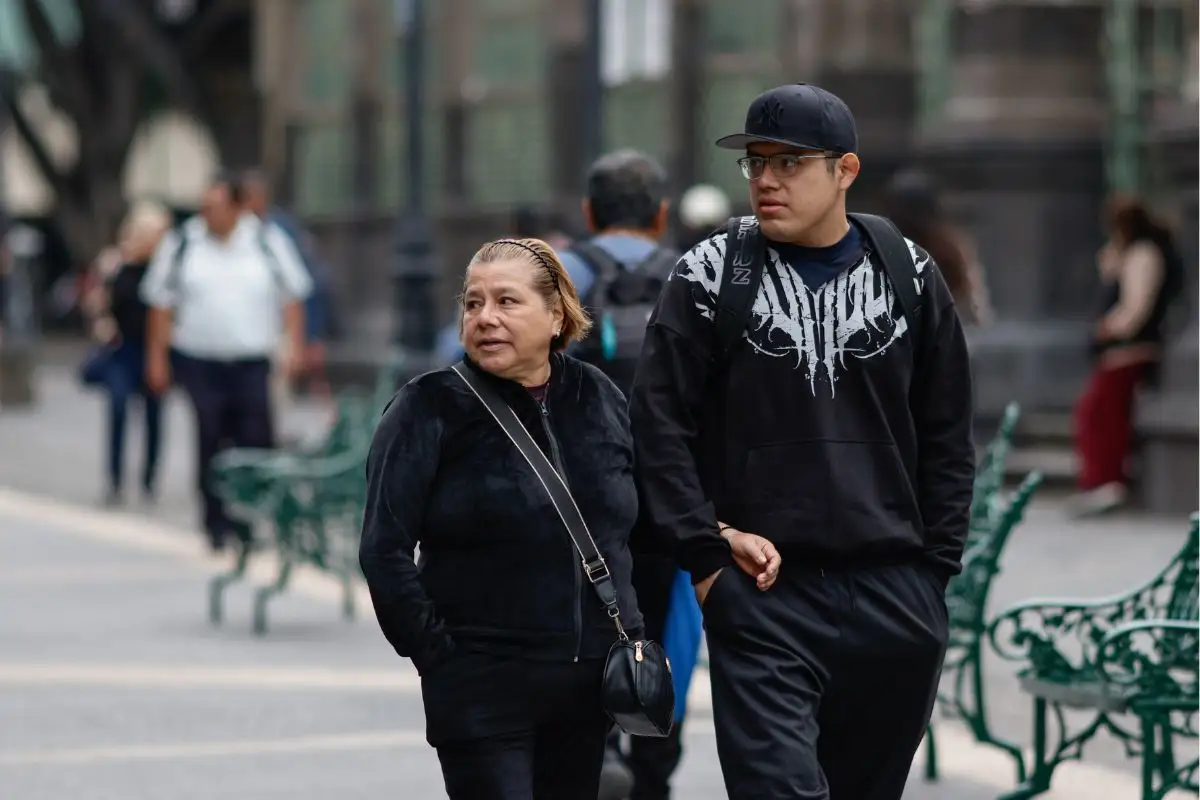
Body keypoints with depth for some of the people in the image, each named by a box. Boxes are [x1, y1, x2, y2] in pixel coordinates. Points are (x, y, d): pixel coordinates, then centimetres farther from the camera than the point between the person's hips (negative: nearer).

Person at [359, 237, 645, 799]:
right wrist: (436, 653, -11)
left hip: (591, 686, 5)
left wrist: (637, 638, 11)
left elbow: (645, 527, 18)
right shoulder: (431, 410, -6)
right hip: (484, 687, -5)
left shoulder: (600, 399, 8)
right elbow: (384, 551, -9)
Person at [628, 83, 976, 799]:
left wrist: (933, 570, 5)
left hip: (894, 601, 3)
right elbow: (659, 425, -1)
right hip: (762, 593, -2)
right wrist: (707, 555, -8)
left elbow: (947, 438, 11)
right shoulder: (711, 275, 1)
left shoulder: (908, 275, 7)